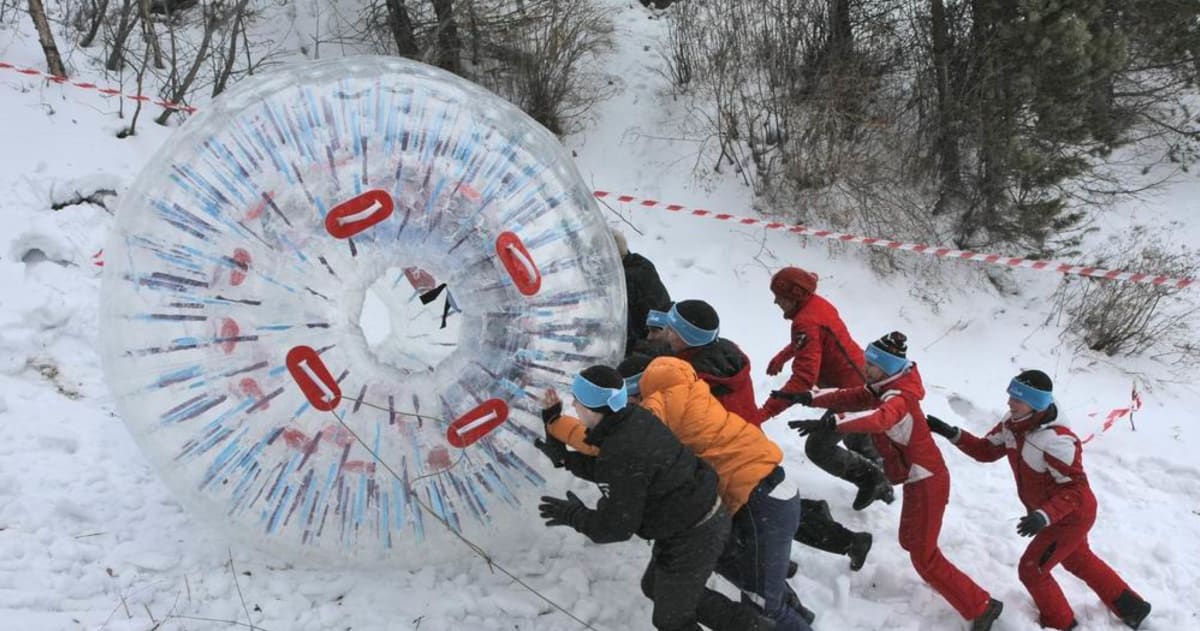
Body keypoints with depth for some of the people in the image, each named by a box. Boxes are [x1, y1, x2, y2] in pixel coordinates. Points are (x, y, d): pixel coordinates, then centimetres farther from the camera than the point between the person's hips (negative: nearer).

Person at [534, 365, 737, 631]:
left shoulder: (622, 456, -32)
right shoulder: (634, 418, -7)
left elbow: (615, 527, -21)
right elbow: (604, 469, 7)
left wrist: (573, 515, -8)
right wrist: (564, 457, -2)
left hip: (691, 539, -9)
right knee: (655, 587, 29)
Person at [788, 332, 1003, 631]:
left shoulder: (898, 398, -27)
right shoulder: (883, 389, 1)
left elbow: (878, 420, -48)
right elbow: (853, 397, 2)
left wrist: (830, 423, -57)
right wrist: (810, 400, -11)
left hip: (926, 482, -9)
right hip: (918, 478, 9)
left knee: (924, 557, 0)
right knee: (910, 542, 23)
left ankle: (981, 607, 11)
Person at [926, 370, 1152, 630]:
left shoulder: (1056, 441, -38)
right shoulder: (1012, 424, -12)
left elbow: (1076, 489, -32)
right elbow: (986, 451, -3)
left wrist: (1044, 516, -43)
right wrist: (952, 434, -17)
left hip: (1072, 516, -9)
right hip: (1053, 512, 9)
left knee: (1031, 569, 0)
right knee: (1079, 561, 28)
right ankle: (1131, 607, 48)